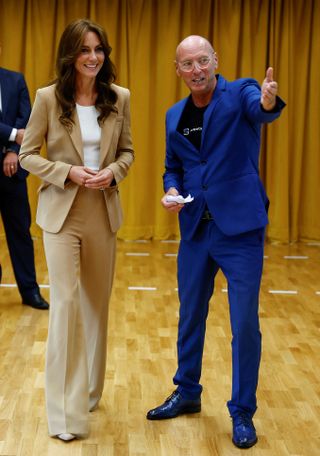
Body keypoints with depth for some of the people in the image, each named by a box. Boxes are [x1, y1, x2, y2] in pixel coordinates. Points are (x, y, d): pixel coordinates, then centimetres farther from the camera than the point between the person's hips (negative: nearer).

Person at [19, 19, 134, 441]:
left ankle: (89, 390, 32)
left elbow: (127, 150, 10)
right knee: (66, 302, -8)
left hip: (104, 212, 3)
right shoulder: (48, 98, -8)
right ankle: (66, 411, 0)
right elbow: (28, 154, -3)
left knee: (96, 303, 13)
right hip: (62, 212, -3)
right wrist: (68, 172, -18)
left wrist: (113, 172, -11)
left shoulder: (119, 98, 0)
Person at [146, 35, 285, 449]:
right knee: (190, 315, 16)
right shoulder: (175, 115, 8)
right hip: (195, 228, 5)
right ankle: (187, 394, 36)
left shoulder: (240, 92, -7)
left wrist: (268, 102, -54)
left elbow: (261, 109, -30)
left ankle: (242, 412, 16)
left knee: (245, 324, 0)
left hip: (240, 227, -5)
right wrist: (171, 191, -4)